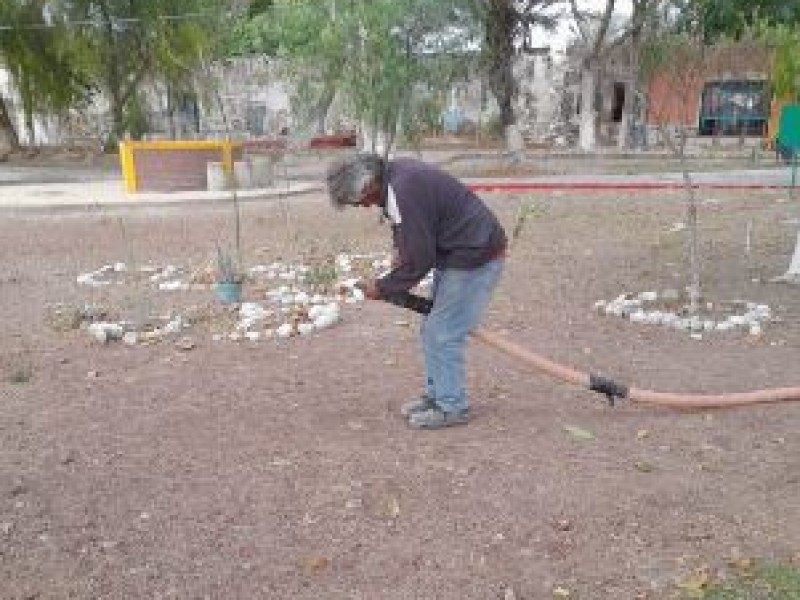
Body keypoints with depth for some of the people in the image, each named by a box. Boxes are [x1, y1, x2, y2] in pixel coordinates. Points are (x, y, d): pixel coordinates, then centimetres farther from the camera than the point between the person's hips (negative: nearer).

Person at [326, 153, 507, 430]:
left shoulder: (404, 193, -27)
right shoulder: (393, 171, 4)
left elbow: (419, 260, -23)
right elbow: (406, 225, 22)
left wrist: (383, 288, -10)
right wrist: (399, 249, 4)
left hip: (476, 257, -10)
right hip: (455, 254, 10)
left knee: (443, 334, -7)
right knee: (432, 329, 14)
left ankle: (451, 407, 7)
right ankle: (436, 394, 26)